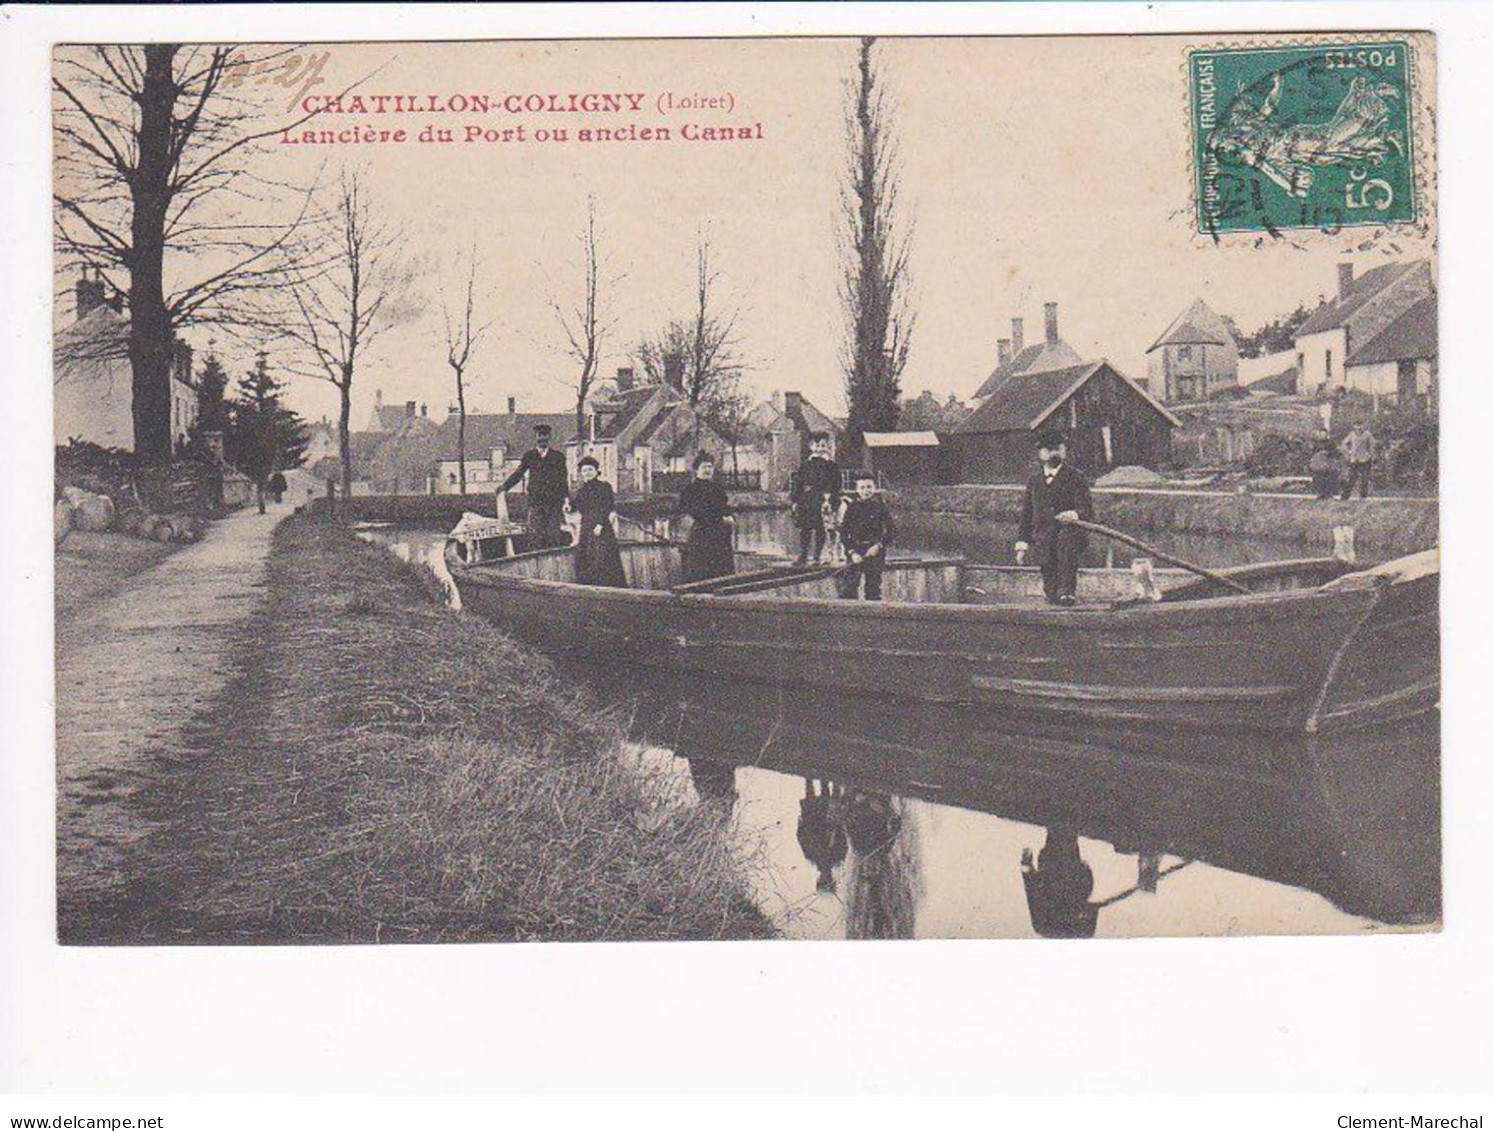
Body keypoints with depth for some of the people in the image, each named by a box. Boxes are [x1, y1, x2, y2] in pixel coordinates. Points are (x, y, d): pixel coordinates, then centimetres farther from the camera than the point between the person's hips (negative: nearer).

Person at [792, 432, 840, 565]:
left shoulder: (831, 466, 3)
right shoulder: (805, 465, 11)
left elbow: (834, 485, -3)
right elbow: (797, 483, 11)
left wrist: (829, 500, -15)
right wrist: (795, 501, 3)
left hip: (822, 500, -3)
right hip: (806, 502, 3)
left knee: (820, 529, -4)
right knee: (805, 529, 2)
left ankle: (817, 557, 1)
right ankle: (803, 556, 6)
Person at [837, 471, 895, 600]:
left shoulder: (880, 505, 2)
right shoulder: (849, 506, 0)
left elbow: (890, 530, 4)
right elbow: (843, 533, -1)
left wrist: (879, 546, -11)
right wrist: (852, 552, -11)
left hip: (875, 552, 1)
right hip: (855, 552, -1)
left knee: (873, 586, 5)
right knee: (848, 587, -9)